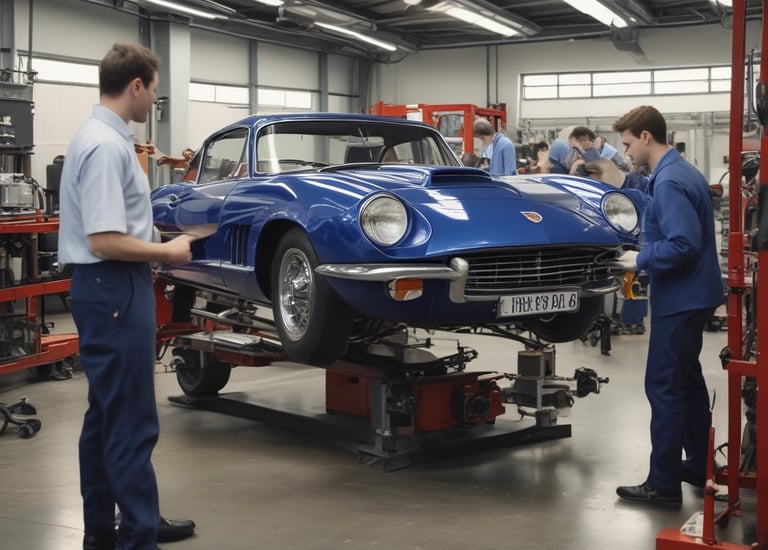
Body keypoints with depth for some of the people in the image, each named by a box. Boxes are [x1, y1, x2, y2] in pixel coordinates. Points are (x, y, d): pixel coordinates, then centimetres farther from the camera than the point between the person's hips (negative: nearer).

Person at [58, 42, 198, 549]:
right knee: (131, 424, -7)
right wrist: (167, 253, -13)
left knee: (107, 416, 15)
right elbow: (104, 241, -25)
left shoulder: (103, 138, 12)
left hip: (109, 287, 11)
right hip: (114, 290, -11)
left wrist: (159, 247, 16)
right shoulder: (106, 146, -20)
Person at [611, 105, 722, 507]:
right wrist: (646, 255, 11)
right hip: (692, 295, 10)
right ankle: (699, 466, 29)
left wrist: (641, 260, -15)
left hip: (680, 299, -10)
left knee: (665, 387, -5)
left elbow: (683, 244, -27)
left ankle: (664, 485, 0)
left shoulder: (669, 181, -20)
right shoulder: (681, 172, 12)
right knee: (687, 381, 18)